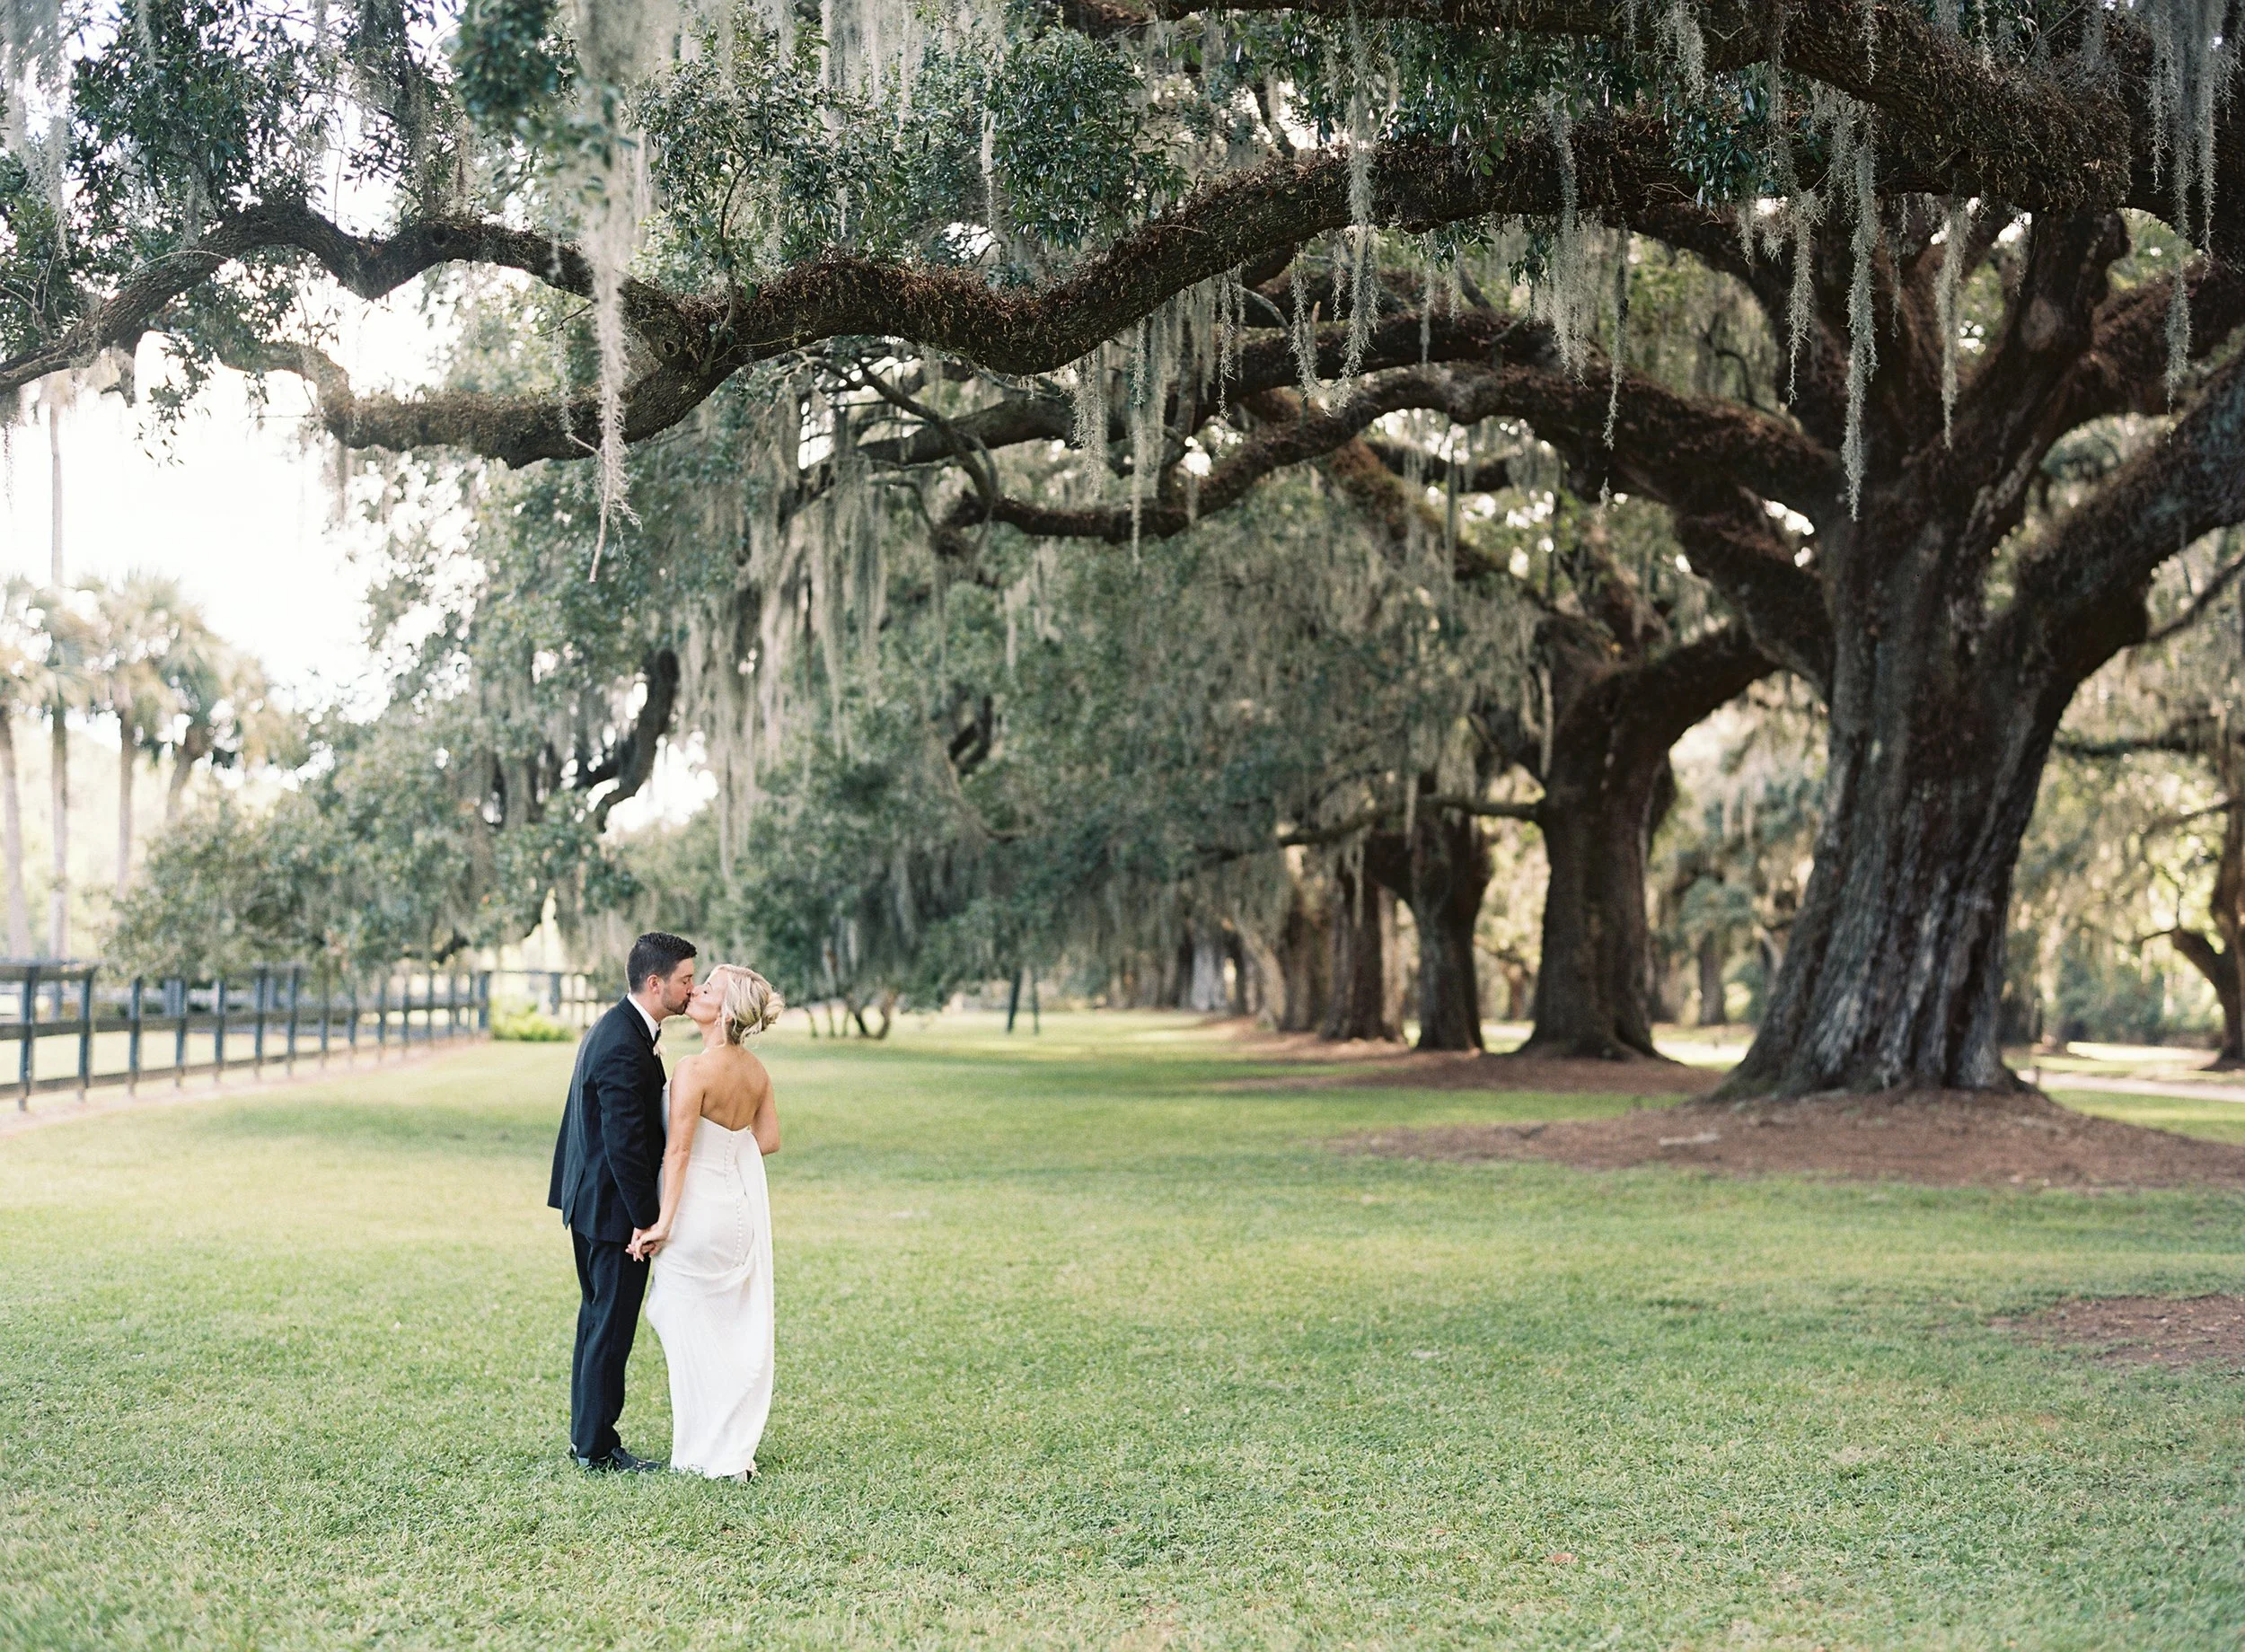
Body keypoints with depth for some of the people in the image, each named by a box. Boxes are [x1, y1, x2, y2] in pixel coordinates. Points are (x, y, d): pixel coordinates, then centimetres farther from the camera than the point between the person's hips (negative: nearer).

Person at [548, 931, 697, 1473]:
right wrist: (646, 1219, -20)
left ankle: (587, 1437, 27)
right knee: (611, 1329, 0)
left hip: (592, 1203, 11)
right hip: (613, 1207, -11)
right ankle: (597, 1449, 9)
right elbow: (625, 1143, -25)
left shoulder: (616, 1028, 10)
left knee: (599, 1321, 18)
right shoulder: (624, 1045, -23)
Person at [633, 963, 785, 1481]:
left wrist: (663, 1222, -18)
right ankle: (739, 1449, 22)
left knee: (692, 1328, 7)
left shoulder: (694, 1070, -20)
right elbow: (769, 1139, 7)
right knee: (740, 1327, 14)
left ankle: (708, 1454, 13)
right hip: (743, 1204, 7)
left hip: (698, 1206, -7)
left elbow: (678, 1150, -21)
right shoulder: (755, 1070, 2)